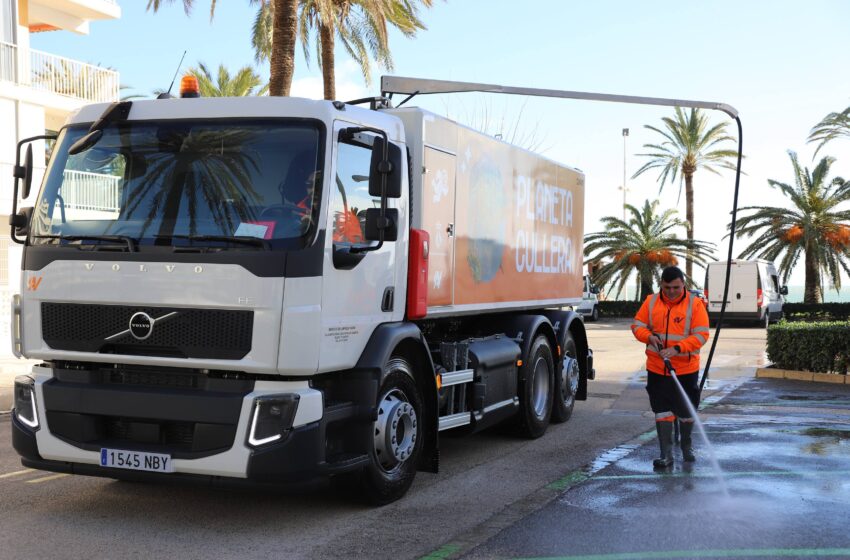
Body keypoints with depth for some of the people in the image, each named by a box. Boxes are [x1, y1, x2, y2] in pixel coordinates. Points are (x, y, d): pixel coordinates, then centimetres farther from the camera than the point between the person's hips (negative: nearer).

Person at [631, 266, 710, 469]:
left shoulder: (695, 304, -8)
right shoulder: (651, 302, 1)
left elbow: (701, 335, -13)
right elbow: (637, 325, 7)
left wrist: (676, 348, -24)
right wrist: (649, 337, -15)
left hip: (686, 369, -1)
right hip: (657, 369, 2)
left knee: (686, 411, 13)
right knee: (662, 411, 2)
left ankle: (687, 446, 36)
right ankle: (666, 454, 7)